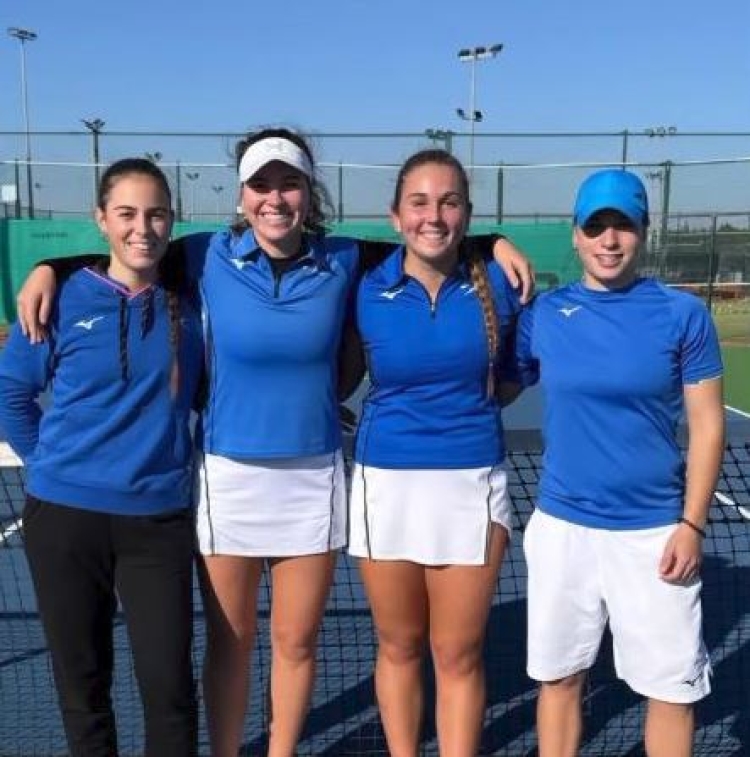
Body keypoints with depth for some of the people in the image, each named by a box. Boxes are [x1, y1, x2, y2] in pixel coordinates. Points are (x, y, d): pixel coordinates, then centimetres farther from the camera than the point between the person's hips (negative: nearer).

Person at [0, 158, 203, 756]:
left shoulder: (191, 299, 0)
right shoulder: (64, 299, -3)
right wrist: (52, 463, 2)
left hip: (159, 519, 0)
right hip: (65, 515, 0)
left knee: (169, 683, -1)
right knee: (83, 680, 13)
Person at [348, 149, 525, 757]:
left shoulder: (495, 285, -3)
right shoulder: (368, 291, -5)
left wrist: (469, 404, 0)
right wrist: (400, 412, 0)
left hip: (471, 483, 0)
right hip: (387, 482, 1)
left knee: (458, 656, 8)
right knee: (399, 647, 14)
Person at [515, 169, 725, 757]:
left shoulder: (683, 315, -4)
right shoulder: (543, 312, 2)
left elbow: (707, 426, -3)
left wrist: (692, 523, -8)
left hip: (654, 530, -1)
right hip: (561, 525, 2)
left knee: (672, 686, 10)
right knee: (558, 676, 13)